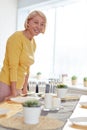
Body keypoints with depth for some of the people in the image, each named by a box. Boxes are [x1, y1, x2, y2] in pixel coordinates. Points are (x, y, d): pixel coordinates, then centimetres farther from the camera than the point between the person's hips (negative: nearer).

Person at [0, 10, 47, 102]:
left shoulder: (33, 43, 10)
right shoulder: (17, 37, -13)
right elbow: (13, 66, -17)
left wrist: (24, 88, 15)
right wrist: (14, 93, -17)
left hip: (18, 87, 7)